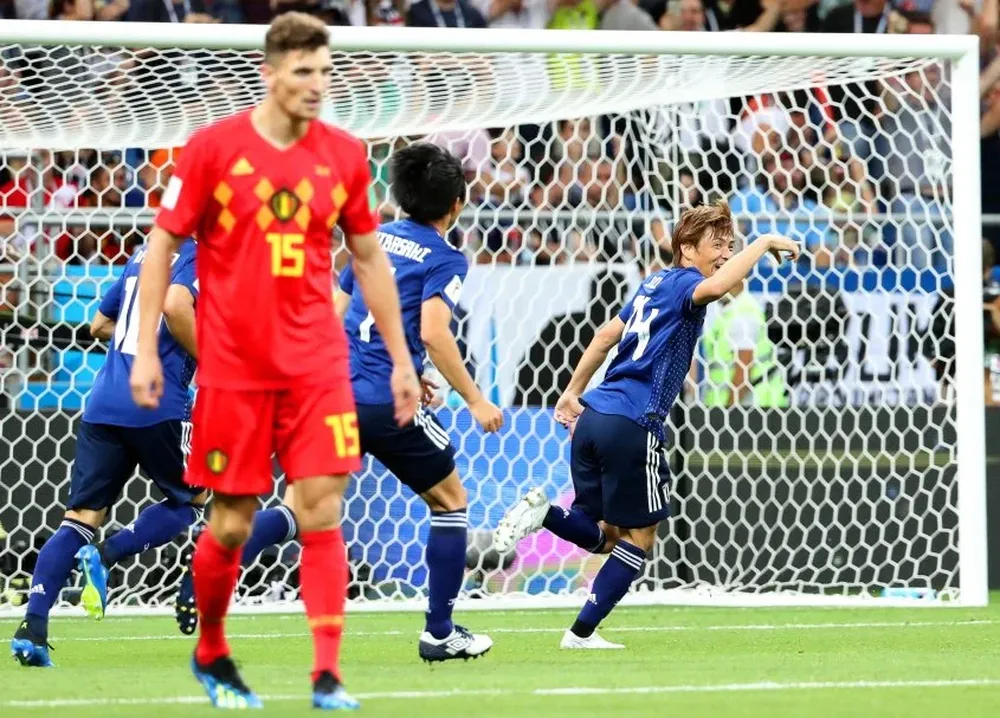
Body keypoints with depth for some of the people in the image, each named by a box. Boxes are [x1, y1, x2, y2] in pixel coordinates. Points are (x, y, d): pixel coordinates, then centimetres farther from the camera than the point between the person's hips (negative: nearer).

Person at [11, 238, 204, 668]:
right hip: (157, 402, -6)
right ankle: (105, 556, -6)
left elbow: (99, 325, 28)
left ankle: (32, 627, -11)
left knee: (82, 516, 4)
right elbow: (175, 305, -22)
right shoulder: (199, 255, -2)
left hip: (103, 402, 6)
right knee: (190, 500, 16)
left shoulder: (144, 256, 21)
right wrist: (207, 359, -9)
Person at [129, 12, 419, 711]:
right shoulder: (213, 147, -5)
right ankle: (210, 653, 28)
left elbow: (369, 259, 13)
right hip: (232, 365, -2)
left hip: (317, 364, 2)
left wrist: (401, 359, 13)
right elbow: (162, 245, 1)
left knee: (322, 511, -9)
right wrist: (146, 350, -4)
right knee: (233, 523, 3)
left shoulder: (343, 154, 3)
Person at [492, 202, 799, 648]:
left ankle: (543, 511, -9)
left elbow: (606, 335, 27)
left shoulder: (656, 284, 20)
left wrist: (573, 392, 33)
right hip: (631, 427, -8)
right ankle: (582, 632, 5)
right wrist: (764, 243, -20)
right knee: (640, 536, 7)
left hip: (593, 416, 8)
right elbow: (716, 286, -30)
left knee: (603, 535, 17)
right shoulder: (682, 283, -6)